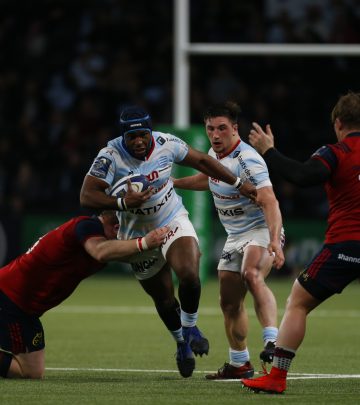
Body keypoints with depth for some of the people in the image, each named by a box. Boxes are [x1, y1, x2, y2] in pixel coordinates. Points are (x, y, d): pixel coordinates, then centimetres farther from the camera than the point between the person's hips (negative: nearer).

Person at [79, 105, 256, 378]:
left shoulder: (166, 144, -15)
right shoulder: (110, 157, -23)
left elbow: (202, 161, 1)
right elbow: (87, 196, -26)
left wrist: (238, 184, 8)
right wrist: (122, 203, -41)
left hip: (174, 222, 1)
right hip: (138, 232, 0)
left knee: (189, 275, -25)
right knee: (163, 298, 9)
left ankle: (190, 328, 4)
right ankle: (181, 343, 38)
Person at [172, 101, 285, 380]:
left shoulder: (248, 160, -22)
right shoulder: (215, 153, 5)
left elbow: (269, 202, -31)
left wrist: (274, 241, -43)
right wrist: (174, 182, 30)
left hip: (262, 231, -9)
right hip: (235, 237, 9)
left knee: (252, 275, -37)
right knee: (230, 302, 10)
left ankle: (273, 340, -49)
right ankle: (239, 364, 25)